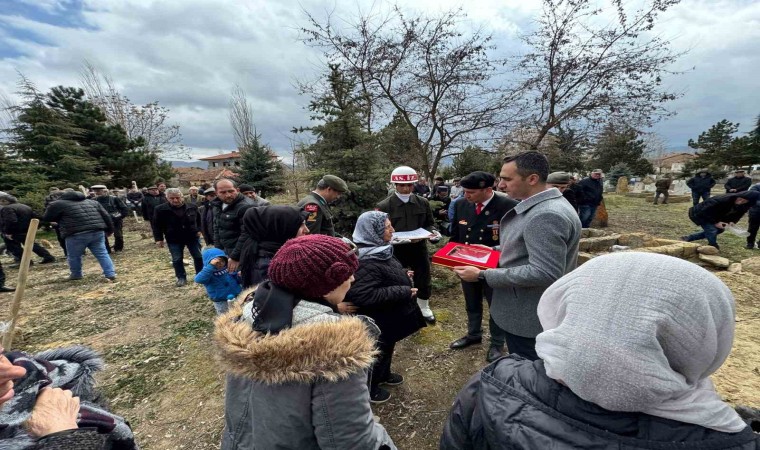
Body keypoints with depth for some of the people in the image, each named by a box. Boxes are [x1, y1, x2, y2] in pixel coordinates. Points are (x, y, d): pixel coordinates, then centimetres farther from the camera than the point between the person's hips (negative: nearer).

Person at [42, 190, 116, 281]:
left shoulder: (58, 204, 9)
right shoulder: (93, 202, 21)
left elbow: (46, 218, 18)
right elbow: (106, 216, 18)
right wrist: (109, 230, 24)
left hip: (76, 235, -4)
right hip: (97, 232, 4)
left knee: (74, 256, 17)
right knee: (102, 254, 6)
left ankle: (76, 275, 32)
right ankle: (111, 275, 0)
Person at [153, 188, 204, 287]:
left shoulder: (192, 207, -5)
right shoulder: (160, 209, -10)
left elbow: (198, 219, 11)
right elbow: (156, 225, -4)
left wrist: (198, 230, 2)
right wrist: (158, 239, -7)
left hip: (192, 236, 1)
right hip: (174, 239, -1)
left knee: (199, 257, 7)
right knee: (177, 260, 6)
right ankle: (181, 278, 23)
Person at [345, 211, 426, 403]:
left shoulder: (378, 250, -1)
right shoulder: (367, 263, -33)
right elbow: (364, 295, -39)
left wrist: (402, 276, 2)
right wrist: (403, 292, -32)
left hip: (387, 317, 9)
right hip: (379, 320, -9)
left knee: (387, 348, 29)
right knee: (377, 352, 13)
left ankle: (384, 374, 53)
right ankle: (369, 388, 37)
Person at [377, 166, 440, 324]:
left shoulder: (423, 203, 0)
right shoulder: (384, 206, -12)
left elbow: (430, 223, 9)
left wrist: (432, 232, -13)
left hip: (419, 249, 3)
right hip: (395, 251, -3)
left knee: (423, 281, 18)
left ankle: (424, 308, 44)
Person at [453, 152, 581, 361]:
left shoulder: (546, 216, -28)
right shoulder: (536, 205, 6)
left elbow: (544, 272, -32)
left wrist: (482, 275, -29)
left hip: (529, 315, -10)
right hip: (523, 309, 10)